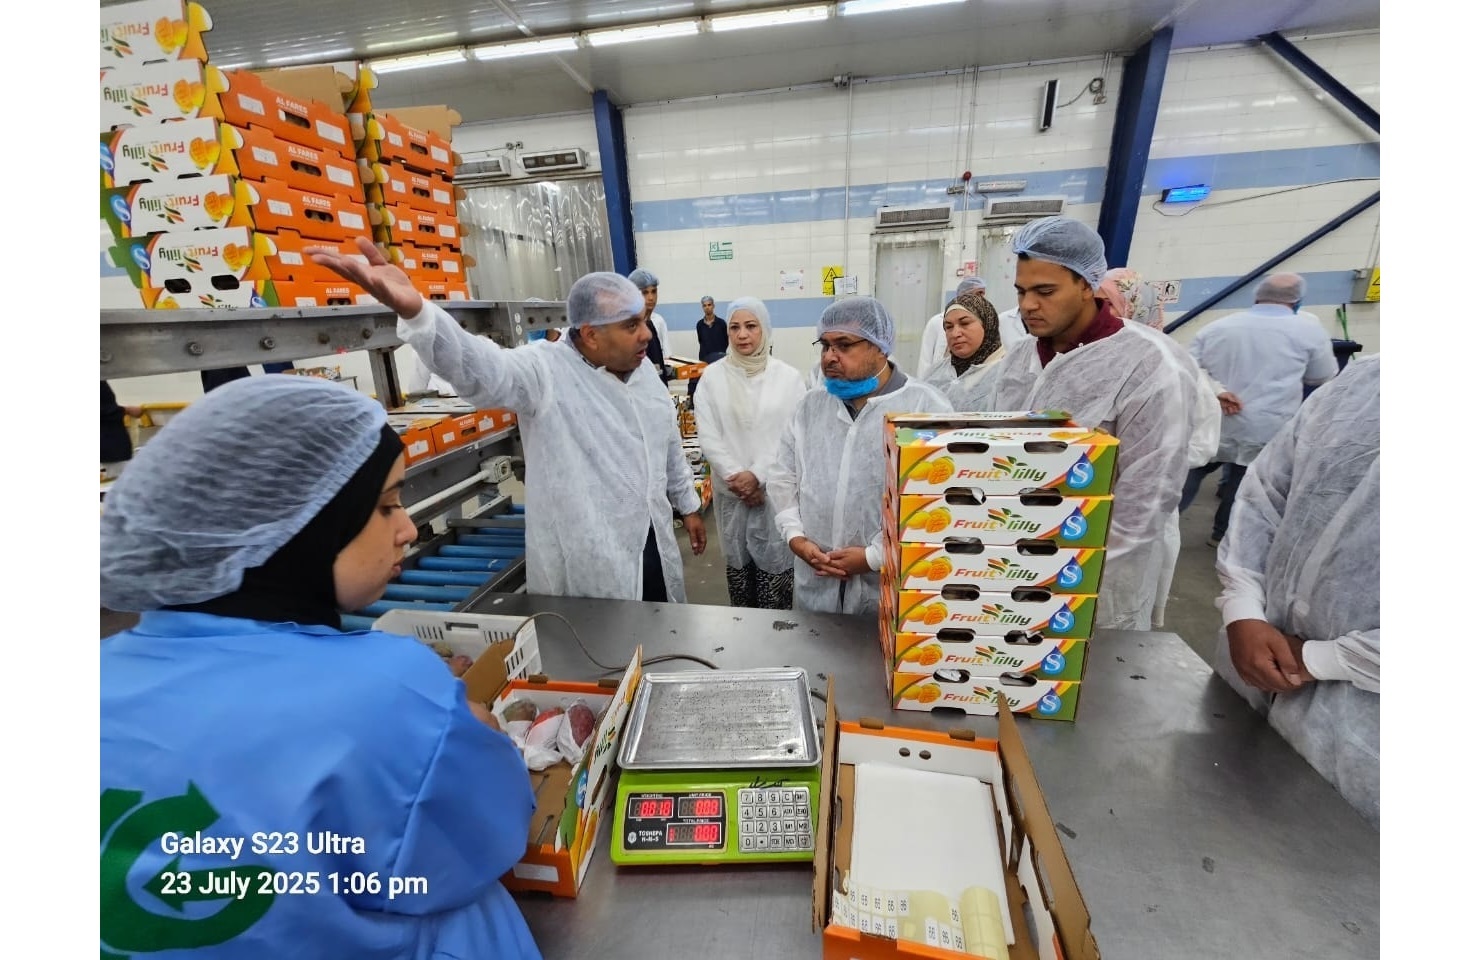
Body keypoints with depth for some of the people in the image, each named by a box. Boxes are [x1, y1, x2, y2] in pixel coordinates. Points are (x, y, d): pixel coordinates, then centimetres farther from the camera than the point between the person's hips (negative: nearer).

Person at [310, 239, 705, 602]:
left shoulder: (644, 371, 4)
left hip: (653, 545, 6)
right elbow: (482, 368, -35)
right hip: (586, 565, -6)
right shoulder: (546, 370, -16)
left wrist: (688, 505, 18)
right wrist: (414, 310, -54)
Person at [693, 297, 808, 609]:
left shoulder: (789, 377, -2)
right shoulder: (712, 377, 0)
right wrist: (737, 478, -12)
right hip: (731, 490, 1)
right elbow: (708, 437, -3)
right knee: (737, 558, 13)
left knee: (775, 560, 2)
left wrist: (758, 475, -13)